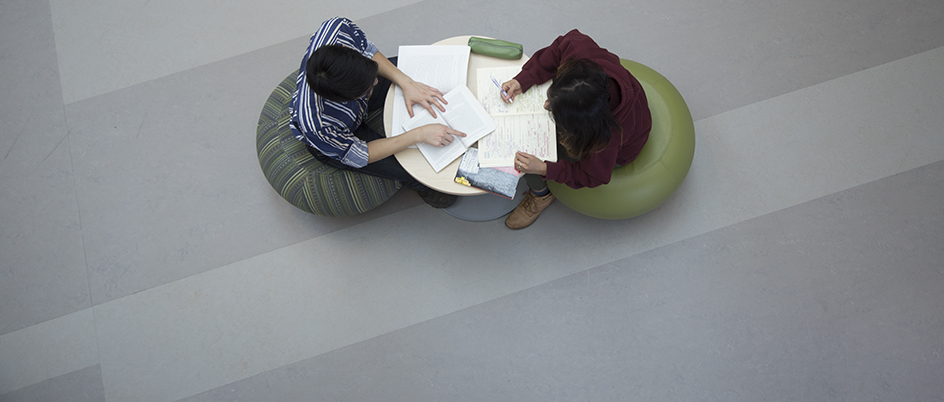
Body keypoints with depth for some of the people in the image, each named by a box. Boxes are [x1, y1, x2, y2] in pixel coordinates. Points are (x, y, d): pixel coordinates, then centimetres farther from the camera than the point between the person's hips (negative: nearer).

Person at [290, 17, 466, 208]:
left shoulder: (337, 29, -40)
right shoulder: (317, 126, -48)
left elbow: (366, 49, -16)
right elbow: (359, 156, -31)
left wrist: (407, 83, -29)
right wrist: (418, 135, -39)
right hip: (335, 141, -5)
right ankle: (420, 182, 23)